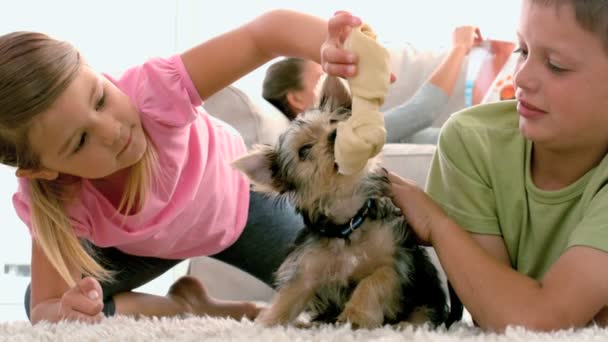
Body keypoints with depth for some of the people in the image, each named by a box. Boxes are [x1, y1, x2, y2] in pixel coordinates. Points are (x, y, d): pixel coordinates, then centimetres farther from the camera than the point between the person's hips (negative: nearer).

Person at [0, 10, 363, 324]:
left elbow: (264, 33, -51)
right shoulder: (54, 201, -37)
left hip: (235, 194, -1)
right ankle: (186, 308, -1)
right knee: (46, 308, -18)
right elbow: (44, 307, -33)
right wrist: (66, 312, -58)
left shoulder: (150, 92, -46)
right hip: (147, 242, 1)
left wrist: (330, 46, -72)